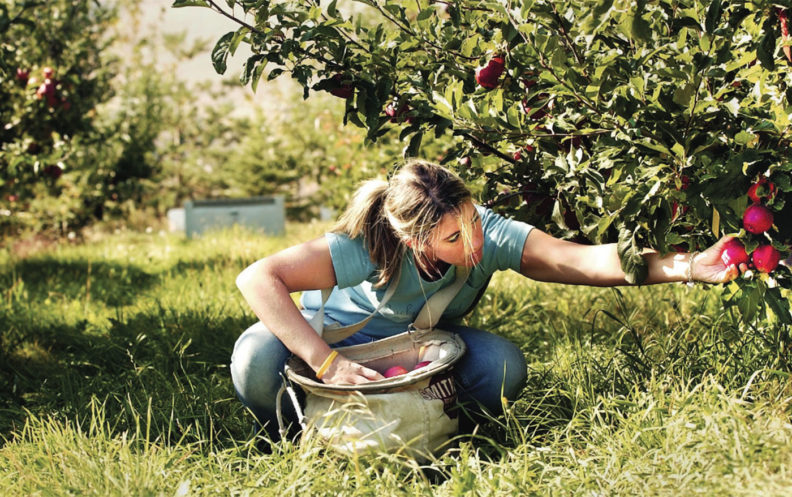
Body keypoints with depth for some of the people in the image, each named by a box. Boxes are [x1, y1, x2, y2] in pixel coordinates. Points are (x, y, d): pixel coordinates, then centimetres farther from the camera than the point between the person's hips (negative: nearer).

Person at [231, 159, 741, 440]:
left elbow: (583, 260, -39)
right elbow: (258, 277, -42)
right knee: (258, 361, -37)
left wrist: (687, 266, -51)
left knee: (503, 365, -28)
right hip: (334, 334, -3)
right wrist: (327, 363, -48)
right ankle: (284, 434, -2)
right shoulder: (366, 248, -36)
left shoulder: (489, 234, -28)